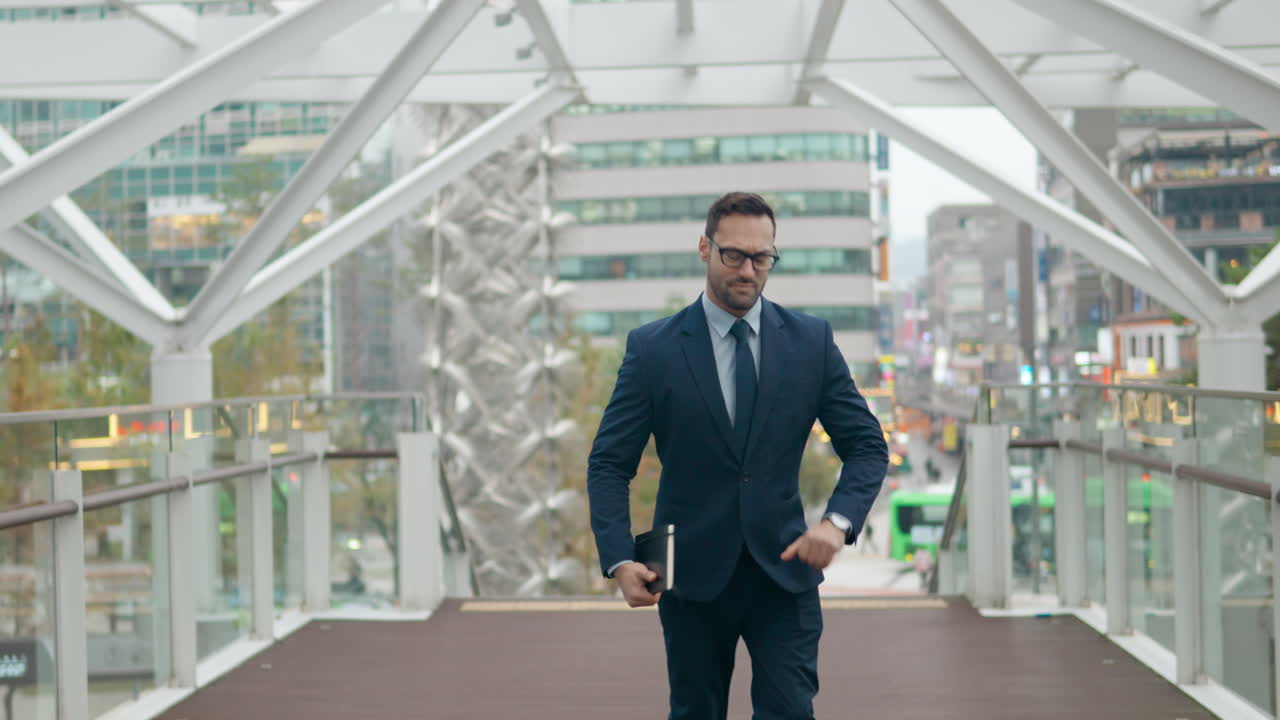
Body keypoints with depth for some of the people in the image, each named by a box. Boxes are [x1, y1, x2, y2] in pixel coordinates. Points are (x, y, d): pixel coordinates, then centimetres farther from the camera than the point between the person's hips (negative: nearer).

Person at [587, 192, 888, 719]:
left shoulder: (811, 341, 1)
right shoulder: (652, 349, -3)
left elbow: (867, 446, 4)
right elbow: (609, 464, -2)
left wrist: (838, 520, -15)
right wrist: (619, 560, -16)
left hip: (783, 571, 1)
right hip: (693, 574, 0)